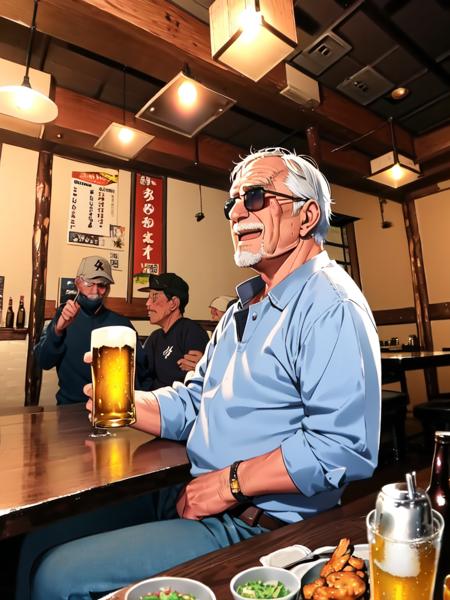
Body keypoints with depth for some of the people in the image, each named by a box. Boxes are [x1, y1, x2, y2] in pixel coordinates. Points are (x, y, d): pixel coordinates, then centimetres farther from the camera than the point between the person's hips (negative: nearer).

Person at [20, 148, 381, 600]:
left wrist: (232, 482, -19)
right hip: (190, 496, 8)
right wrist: (127, 404, -4)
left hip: (255, 526, -8)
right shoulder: (244, 306, 13)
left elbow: (344, 447, -26)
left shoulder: (331, 306, -17)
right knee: (44, 537, 8)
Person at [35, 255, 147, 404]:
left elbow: (139, 369, 5)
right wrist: (58, 330, -20)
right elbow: (43, 362, -5)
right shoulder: (63, 317, 4)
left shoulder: (121, 323, 1)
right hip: (70, 405, 1)